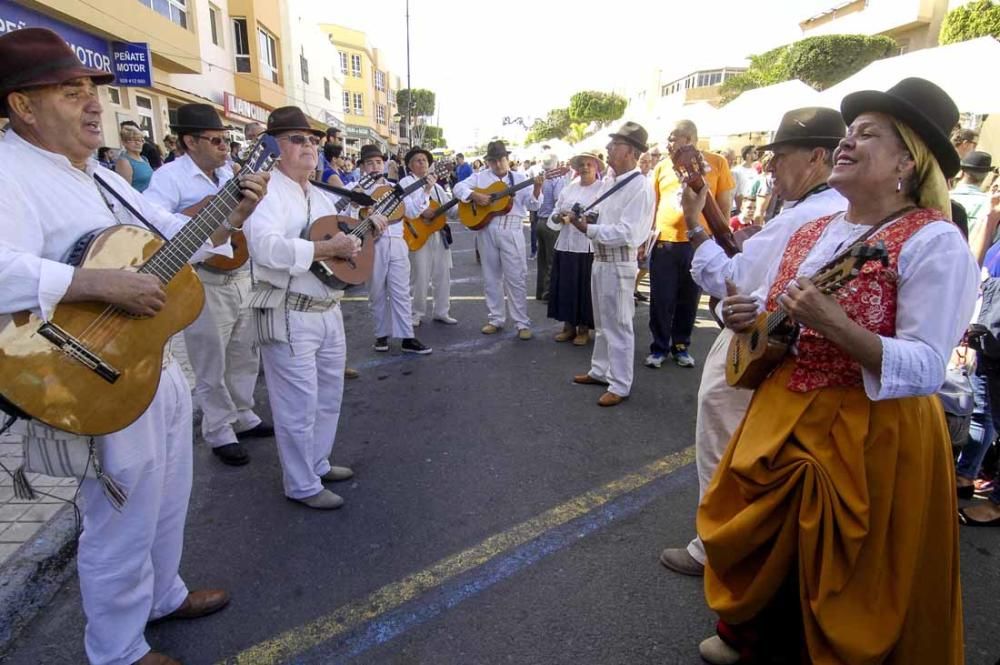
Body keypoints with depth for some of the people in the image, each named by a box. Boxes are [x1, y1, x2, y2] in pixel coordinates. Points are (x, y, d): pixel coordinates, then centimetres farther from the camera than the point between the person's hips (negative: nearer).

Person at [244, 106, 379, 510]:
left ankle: (318, 464, 38)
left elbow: (340, 235, 29)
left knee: (329, 398, 19)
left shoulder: (319, 196, 16)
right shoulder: (268, 192, -13)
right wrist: (326, 248, -30)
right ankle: (302, 486, 16)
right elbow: (265, 247, -31)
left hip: (328, 311, 9)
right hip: (289, 315, -9)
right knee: (299, 406, 0)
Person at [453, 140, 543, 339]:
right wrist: (474, 196, -14)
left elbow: (532, 205, -1)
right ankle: (496, 319, 21)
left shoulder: (520, 178, 7)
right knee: (491, 277, 9)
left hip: (511, 232, -2)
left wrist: (537, 190, -20)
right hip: (486, 230, 2)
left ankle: (523, 323, 4)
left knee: (515, 278, -3)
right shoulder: (480, 177, 10)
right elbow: (458, 188, 2)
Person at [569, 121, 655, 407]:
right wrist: (584, 220, 0)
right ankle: (600, 371, 34)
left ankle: (620, 385, 11)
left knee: (618, 326, 0)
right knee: (601, 323, 19)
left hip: (619, 264, -9)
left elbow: (627, 233, -24)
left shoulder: (640, 187, -17)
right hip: (600, 259, 9)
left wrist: (588, 229, -22)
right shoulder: (609, 181, 10)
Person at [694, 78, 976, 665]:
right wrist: (749, 319, -5)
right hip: (780, 419, 7)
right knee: (765, 546, 23)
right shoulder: (810, 234, 6)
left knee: (845, 584, 12)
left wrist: (832, 325, -33)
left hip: (870, 437, -7)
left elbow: (926, 370, -22)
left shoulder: (935, 243, -16)